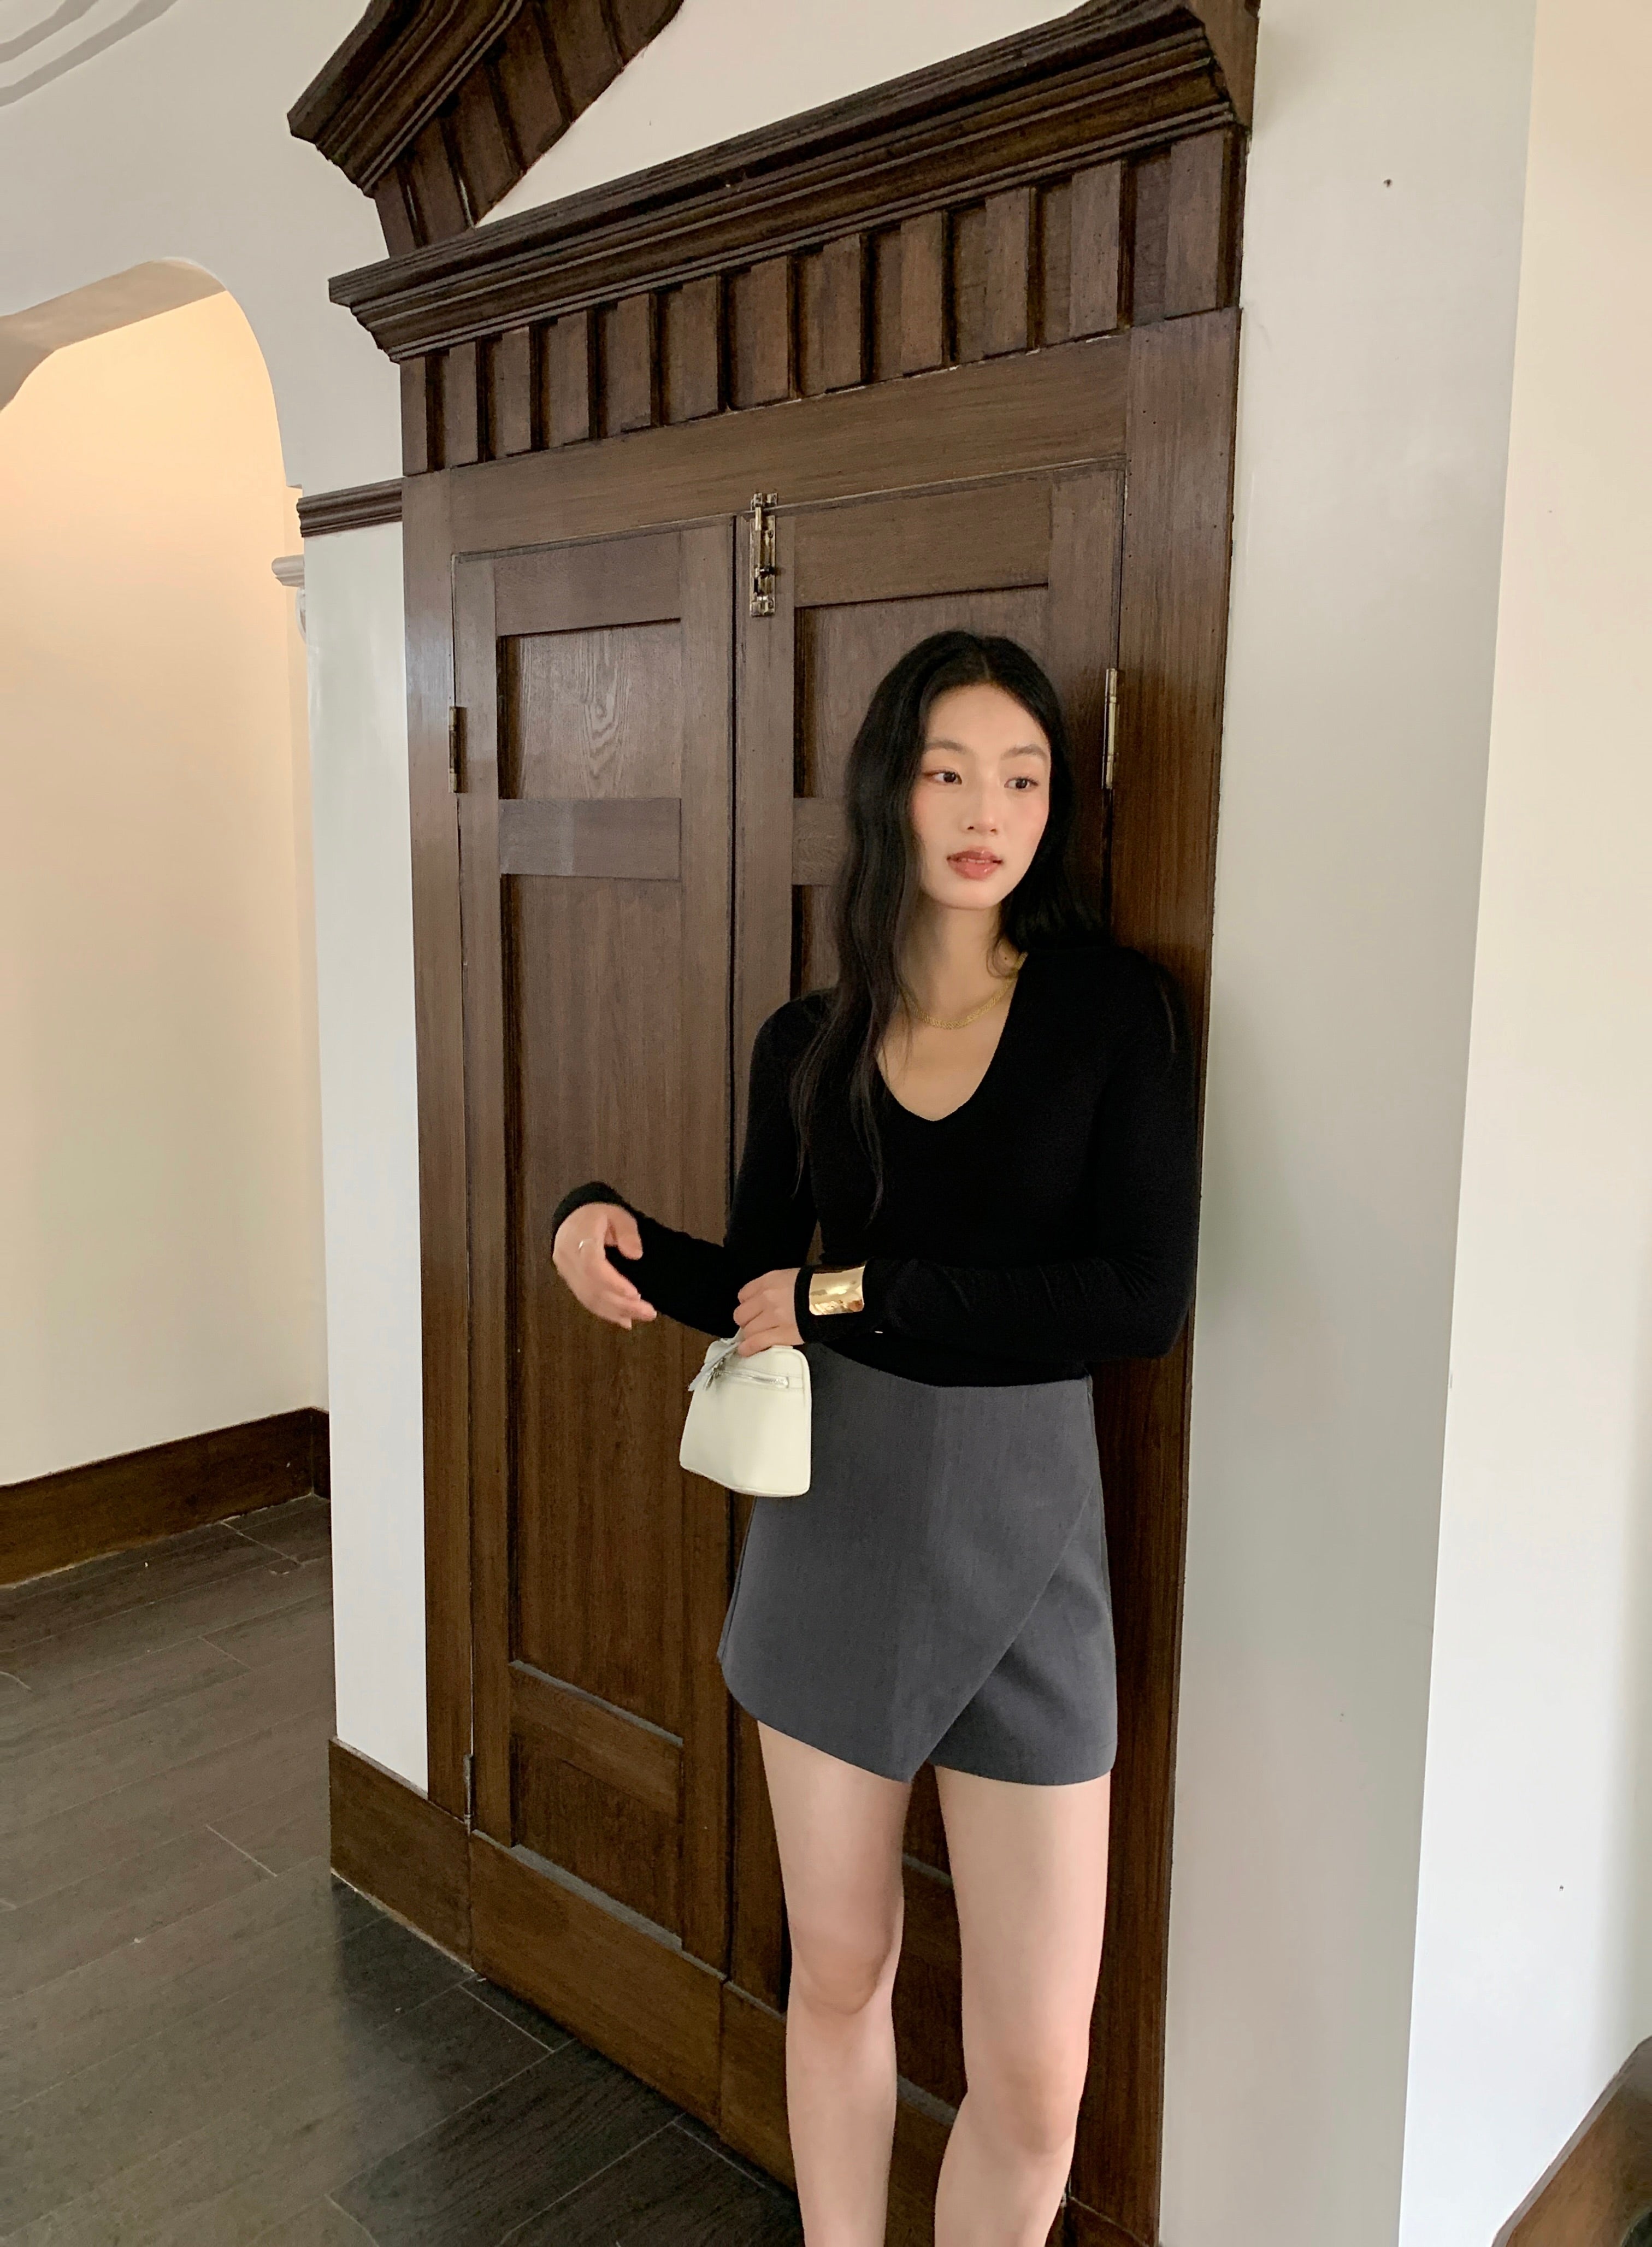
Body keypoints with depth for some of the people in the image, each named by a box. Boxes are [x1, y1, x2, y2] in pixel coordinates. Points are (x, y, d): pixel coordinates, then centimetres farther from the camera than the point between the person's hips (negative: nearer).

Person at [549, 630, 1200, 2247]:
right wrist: (604, 1224, -10)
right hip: (834, 1518, 3)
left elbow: (1142, 1301, -17)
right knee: (837, 1973, 20)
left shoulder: (1115, 1011, -7)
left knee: (1035, 2071, 4)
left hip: (1019, 1530, -2)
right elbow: (757, 1291, 8)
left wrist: (858, 1293, -15)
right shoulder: (808, 1045, 1)